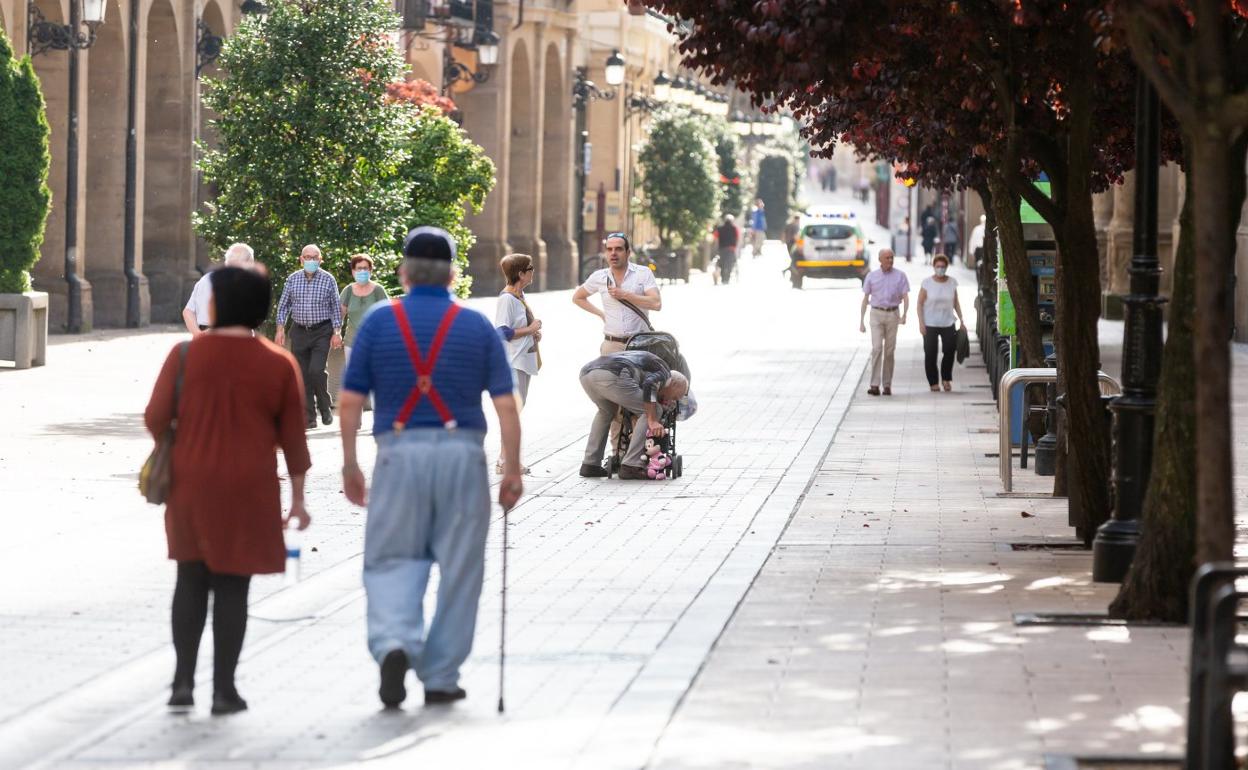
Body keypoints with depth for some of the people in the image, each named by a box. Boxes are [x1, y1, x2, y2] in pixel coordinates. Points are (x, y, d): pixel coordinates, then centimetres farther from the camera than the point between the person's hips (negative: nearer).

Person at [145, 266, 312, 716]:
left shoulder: (186, 355, -7)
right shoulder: (279, 365, -3)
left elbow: (155, 419, -5)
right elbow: (292, 438, 0)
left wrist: (171, 444, 17)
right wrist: (297, 498, 8)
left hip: (191, 484, 0)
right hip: (250, 491, 0)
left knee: (192, 579, 13)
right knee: (232, 586, 5)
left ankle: (183, 680, 7)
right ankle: (223, 689, 5)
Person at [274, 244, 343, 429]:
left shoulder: (328, 280, -1)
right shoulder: (292, 279, 6)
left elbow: (336, 308, 2)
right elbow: (283, 305, 11)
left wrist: (337, 332, -4)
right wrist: (280, 329, 4)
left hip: (321, 332, -3)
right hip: (299, 331, 3)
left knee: (316, 371, -17)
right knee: (302, 375, 2)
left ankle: (325, 407, 6)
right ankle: (309, 417, 7)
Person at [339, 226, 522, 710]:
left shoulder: (379, 322, 2)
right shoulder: (477, 326, 3)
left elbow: (350, 401, 0)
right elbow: (505, 403, -1)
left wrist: (350, 465, 8)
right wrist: (512, 470, 4)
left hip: (399, 452, 0)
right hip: (461, 453, 0)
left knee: (392, 561, 8)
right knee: (458, 569, 9)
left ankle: (394, 643, -18)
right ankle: (440, 678, 12)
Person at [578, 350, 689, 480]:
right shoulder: (664, 372, 17)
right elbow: (649, 384, -6)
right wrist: (653, 421, -4)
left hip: (586, 373, 8)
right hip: (611, 376, -8)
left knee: (606, 411, 36)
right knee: (650, 412, 8)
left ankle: (590, 464, 29)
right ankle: (631, 466, 1)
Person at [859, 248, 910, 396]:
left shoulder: (900, 276, 2)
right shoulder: (871, 276, 3)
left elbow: (905, 298, 0)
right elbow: (865, 299, 8)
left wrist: (904, 314, -18)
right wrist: (861, 321, 4)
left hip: (892, 315, 1)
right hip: (876, 314, -1)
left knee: (889, 350, 3)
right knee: (877, 348, -12)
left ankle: (887, 385, 11)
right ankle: (875, 385, -16)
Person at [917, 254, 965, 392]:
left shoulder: (952, 282, 5)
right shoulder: (927, 282, -4)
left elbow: (956, 303, 12)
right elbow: (920, 303, -3)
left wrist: (961, 319, 3)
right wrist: (921, 322, -10)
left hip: (948, 323, 2)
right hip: (930, 324, -2)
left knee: (949, 350, -8)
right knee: (930, 354, -2)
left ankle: (946, 379, 11)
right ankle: (933, 382, 9)